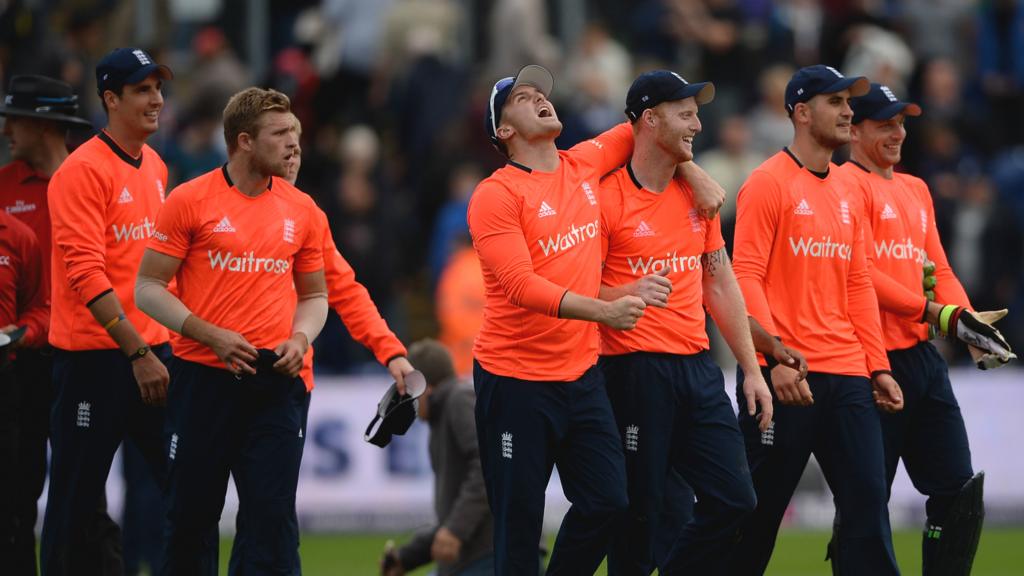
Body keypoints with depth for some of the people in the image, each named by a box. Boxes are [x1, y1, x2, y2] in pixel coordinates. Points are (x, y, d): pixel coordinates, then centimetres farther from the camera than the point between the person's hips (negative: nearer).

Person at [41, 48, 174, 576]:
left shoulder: (155, 166, 13)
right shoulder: (83, 171, -12)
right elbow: (87, 274, -18)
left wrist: (164, 342, 11)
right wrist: (137, 352, -22)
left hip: (150, 350, 7)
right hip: (94, 355, -7)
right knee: (75, 503, -1)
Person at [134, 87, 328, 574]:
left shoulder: (301, 209, 9)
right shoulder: (190, 201, -3)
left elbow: (314, 295, 19)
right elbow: (148, 288, -2)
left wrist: (300, 339, -2)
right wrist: (211, 335, -14)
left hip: (276, 382, 3)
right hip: (202, 376, -2)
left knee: (273, 519, -5)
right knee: (191, 517, 3)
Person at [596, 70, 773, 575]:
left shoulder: (697, 193, 13)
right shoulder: (608, 197, -7)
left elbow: (720, 284, 18)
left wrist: (751, 369, 15)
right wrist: (628, 295, -28)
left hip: (697, 365, 6)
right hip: (635, 369, -6)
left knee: (734, 499, 2)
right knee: (639, 511, -6)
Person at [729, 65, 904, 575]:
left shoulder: (846, 195, 16)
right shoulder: (769, 183, -5)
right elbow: (746, 278, -11)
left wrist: (878, 366, 11)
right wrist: (776, 356, -20)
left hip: (846, 378, 7)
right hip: (787, 378, -7)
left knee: (868, 503, -1)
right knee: (758, 512, 0)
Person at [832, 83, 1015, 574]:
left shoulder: (916, 190, 21)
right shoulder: (848, 184, -6)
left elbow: (939, 269, 18)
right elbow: (863, 273, -15)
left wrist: (967, 320, -1)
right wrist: (934, 313, -19)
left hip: (924, 355, 8)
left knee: (958, 491, 5)